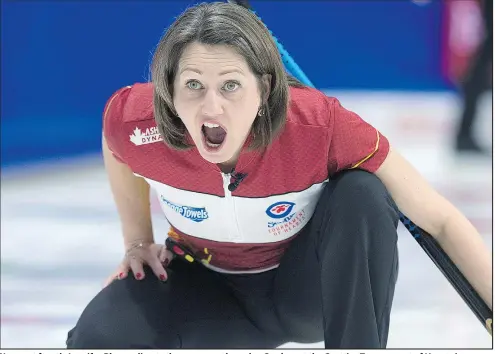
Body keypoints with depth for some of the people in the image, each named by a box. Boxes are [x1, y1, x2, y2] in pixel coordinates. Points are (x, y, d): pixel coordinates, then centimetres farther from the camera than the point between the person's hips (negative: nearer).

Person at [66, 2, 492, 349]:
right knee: (98, 337, -27)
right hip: (208, 285, 2)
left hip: (307, 288, -2)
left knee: (362, 194, -32)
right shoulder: (134, 121, -27)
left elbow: (440, 219, -28)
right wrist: (138, 241, 7)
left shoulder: (322, 125, -33)